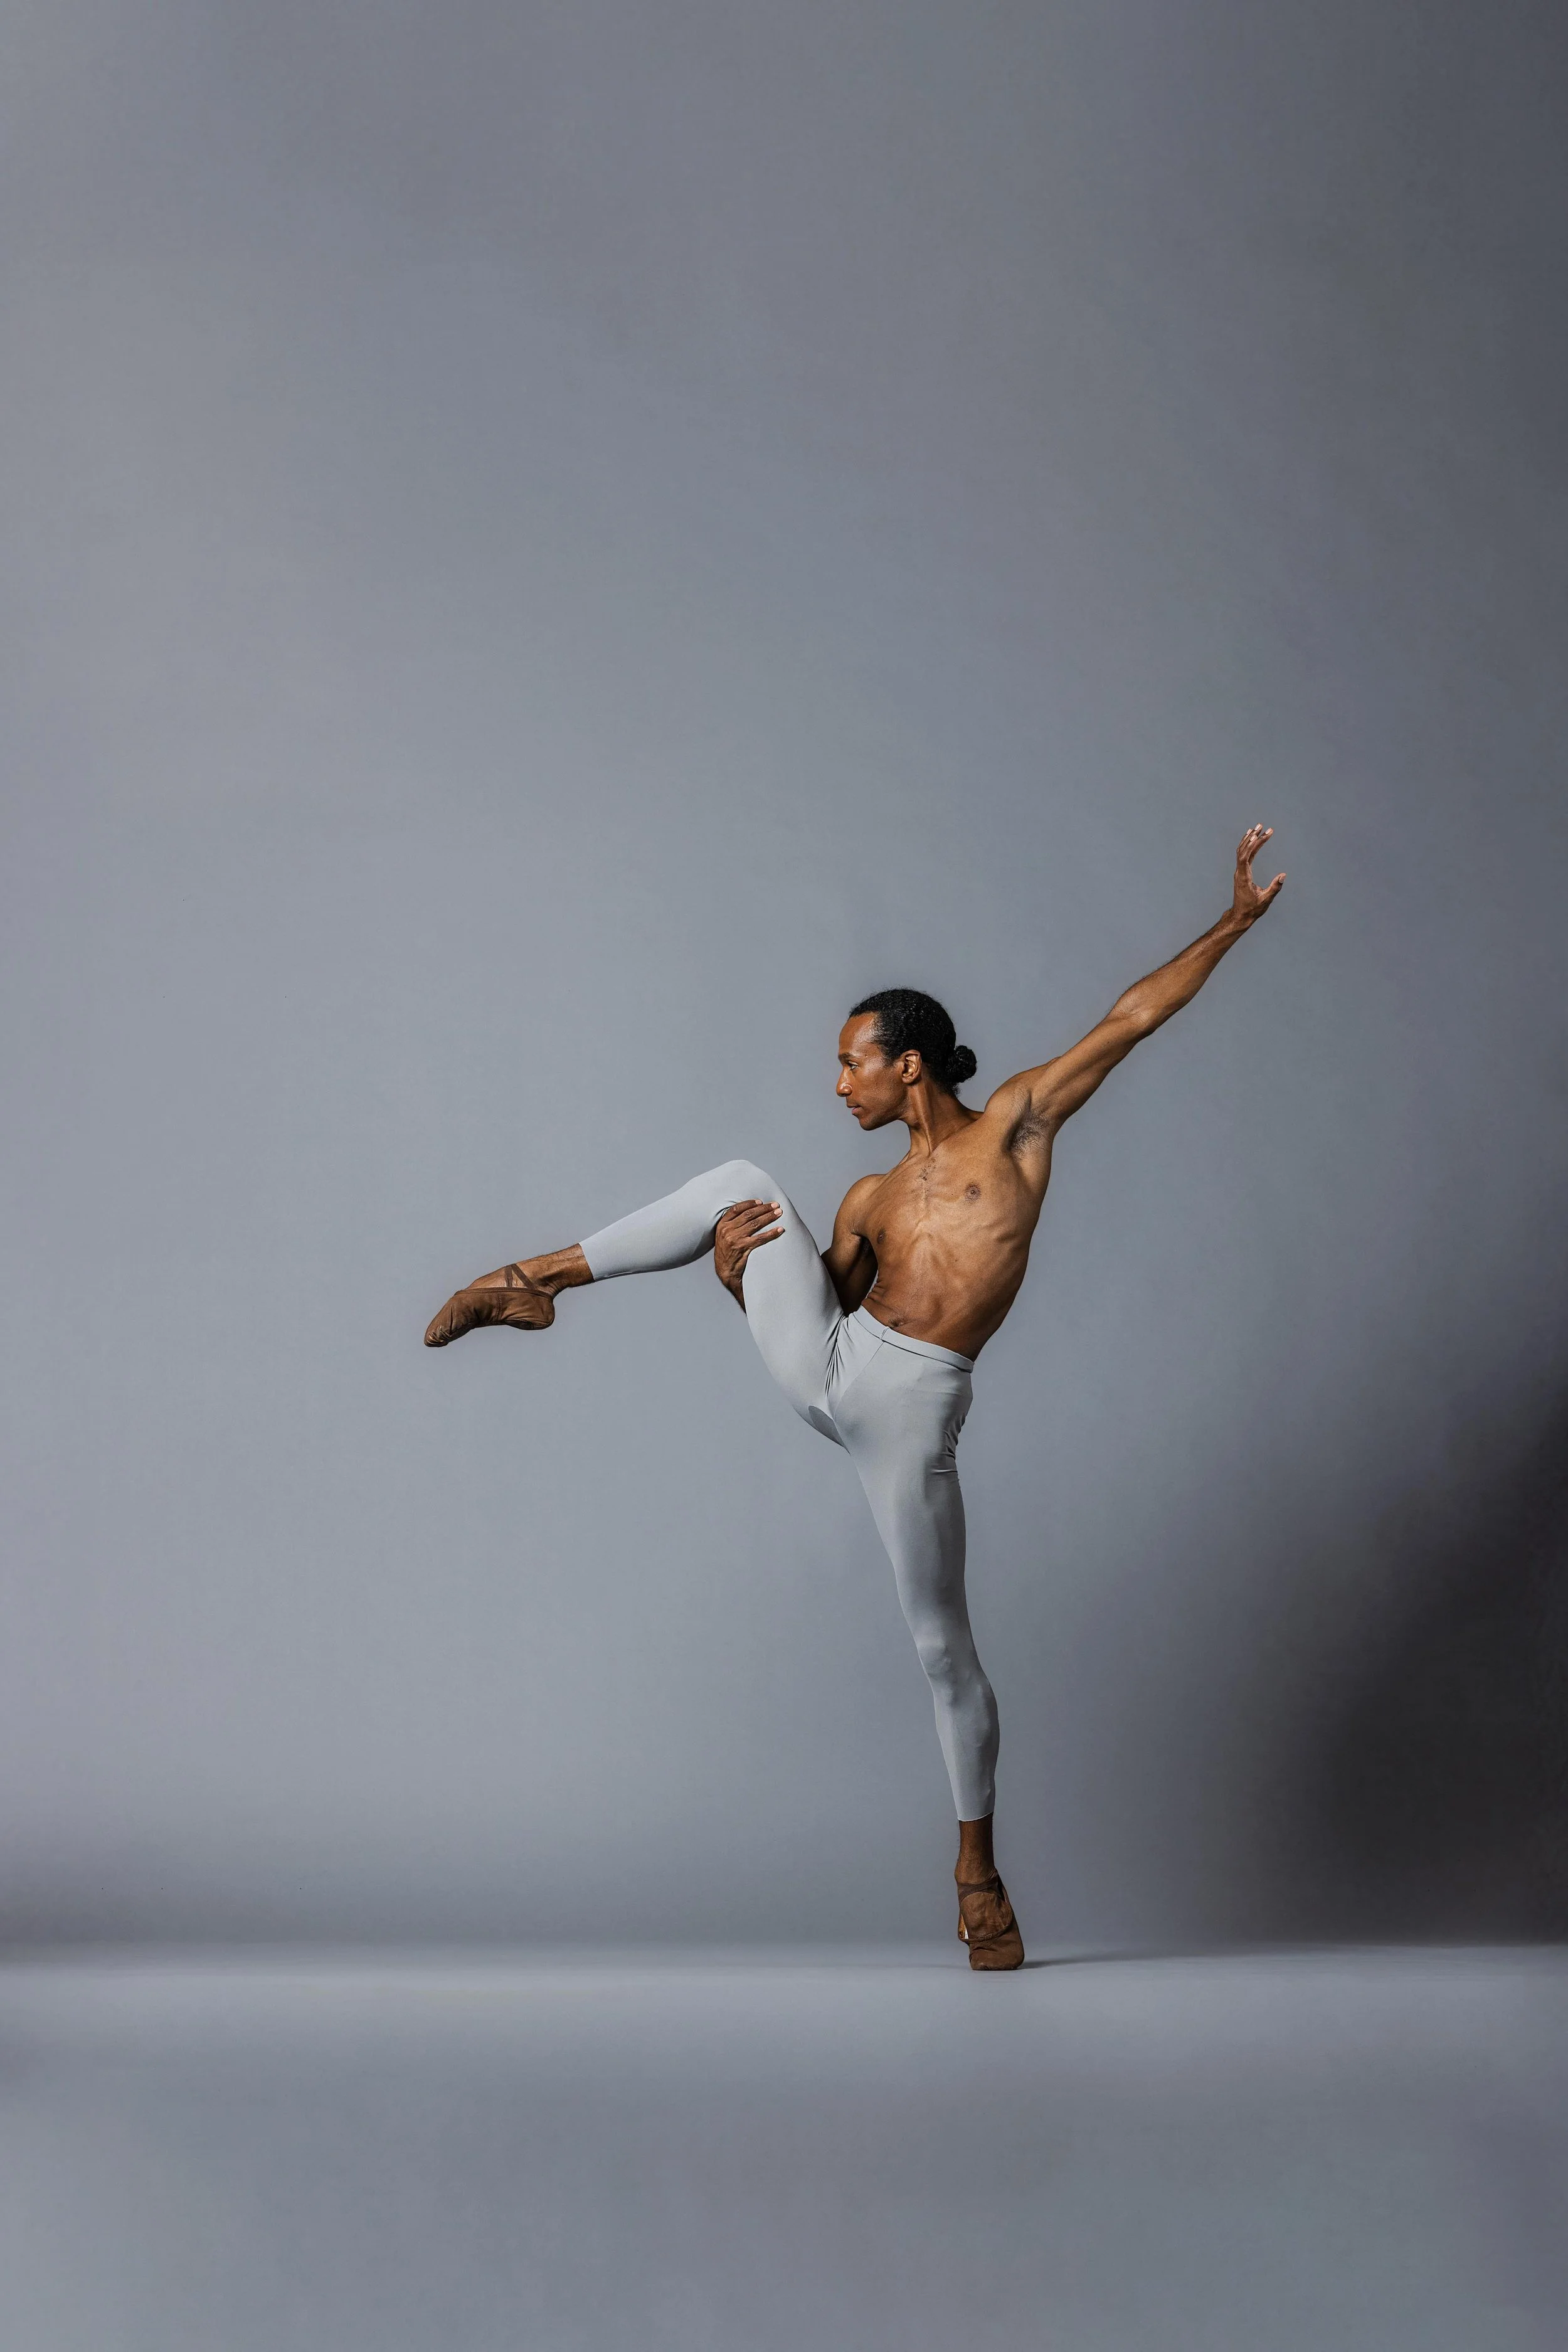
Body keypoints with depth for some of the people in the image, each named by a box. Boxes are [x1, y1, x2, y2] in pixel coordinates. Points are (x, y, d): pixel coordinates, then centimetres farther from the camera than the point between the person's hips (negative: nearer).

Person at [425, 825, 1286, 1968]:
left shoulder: (1014, 1125, 8)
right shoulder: (869, 1200, 20)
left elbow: (1132, 1019, 6)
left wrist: (1235, 921, 4)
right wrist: (742, 1272, -2)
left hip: (912, 1411, -4)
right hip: (824, 1370, 4)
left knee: (944, 1645, 0)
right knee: (745, 1185, -10)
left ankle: (978, 1870, 18)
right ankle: (533, 1283, -7)